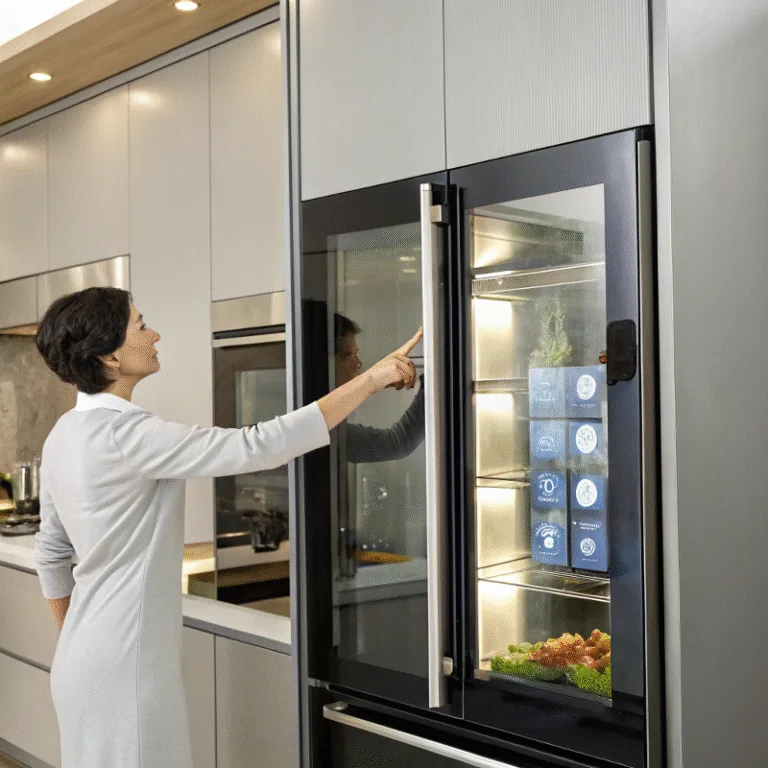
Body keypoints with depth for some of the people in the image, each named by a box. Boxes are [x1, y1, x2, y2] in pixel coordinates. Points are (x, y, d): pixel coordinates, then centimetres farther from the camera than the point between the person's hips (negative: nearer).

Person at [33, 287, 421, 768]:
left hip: (87, 654, 9)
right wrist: (370, 380, -25)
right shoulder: (124, 433, -23)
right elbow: (259, 448, -29)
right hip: (123, 663, -9)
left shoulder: (65, 435, 6)